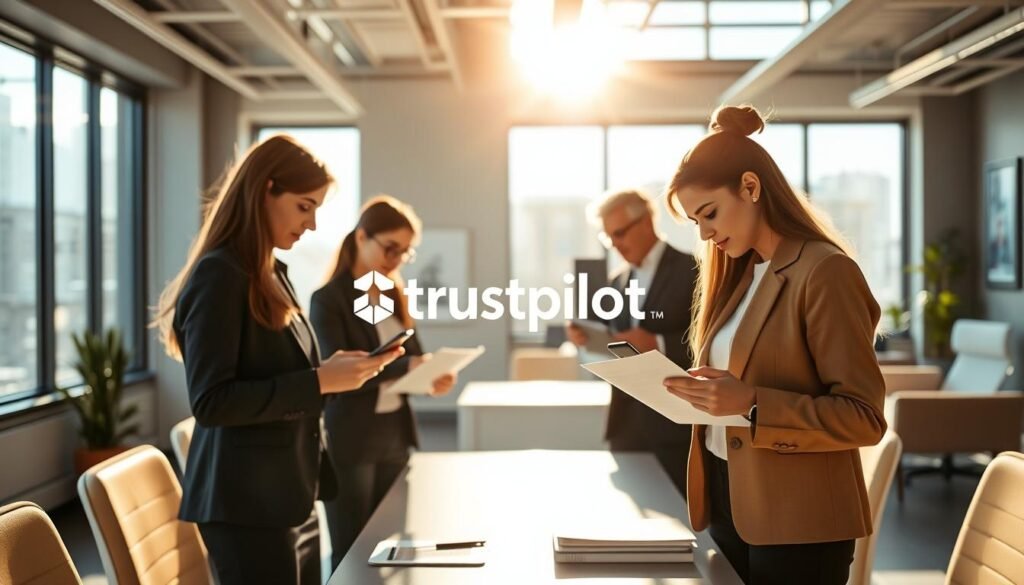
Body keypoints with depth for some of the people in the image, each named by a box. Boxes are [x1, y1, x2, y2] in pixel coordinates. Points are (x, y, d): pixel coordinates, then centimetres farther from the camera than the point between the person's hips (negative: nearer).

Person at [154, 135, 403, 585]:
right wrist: (318, 382, -22)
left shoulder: (273, 275, 13)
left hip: (291, 498, 9)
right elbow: (210, 403, -22)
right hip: (246, 505, -9)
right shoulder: (219, 275, -15)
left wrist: (332, 373, 3)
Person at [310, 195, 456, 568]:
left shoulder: (394, 295, 11)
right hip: (351, 443, -6)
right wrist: (406, 367, -29)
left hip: (396, 435, 7)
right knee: (351, 551, 4)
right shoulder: (329, 299, -11)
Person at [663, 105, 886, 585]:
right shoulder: (740, 274, 11)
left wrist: (751, 404, -26)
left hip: (797, 520, -7)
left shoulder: (825, 272, -14)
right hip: (728, 502, 7)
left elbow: (864, 417, -17)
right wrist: (699, 394, -5)